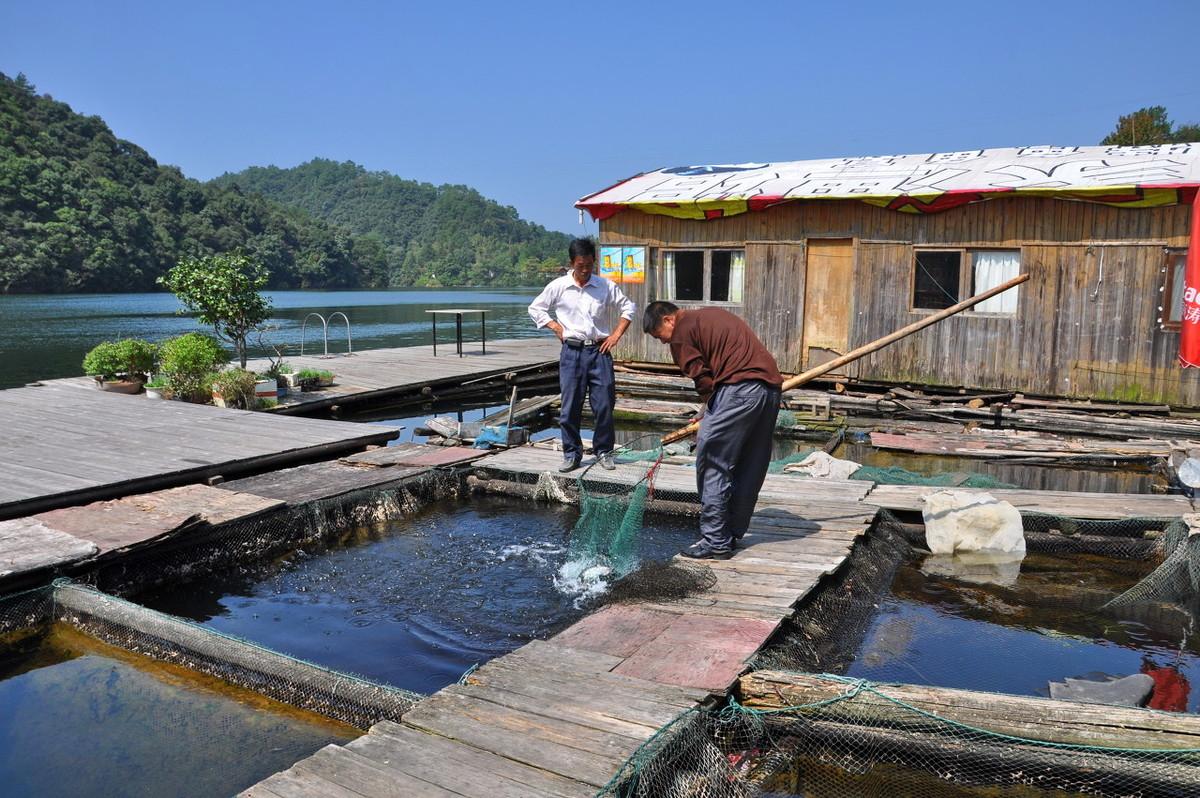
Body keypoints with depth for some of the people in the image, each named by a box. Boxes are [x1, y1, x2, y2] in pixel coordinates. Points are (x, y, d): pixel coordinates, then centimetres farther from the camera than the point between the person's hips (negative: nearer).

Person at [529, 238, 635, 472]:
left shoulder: (607, 286, 2)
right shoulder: (558, 286, 2)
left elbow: (628, 308, 13)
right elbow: (535, 309, 12)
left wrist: (616, 335, 4)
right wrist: (556, 327, 2)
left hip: (599, 351, 0)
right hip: (572, 352, 0)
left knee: (604, 405, 1)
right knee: (570, 407, 2)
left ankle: (603, 452, 16)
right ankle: (571, 455, 13)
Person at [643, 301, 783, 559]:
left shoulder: (682, 332, 0)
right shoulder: (710, 315, 27)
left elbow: (703, 379, -7)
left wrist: (712, 413, 10)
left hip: (739, 389, -10)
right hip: (771, 386, 10)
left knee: (712, 463, -1)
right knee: (749, 467, 15)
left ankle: (716, 542, 1)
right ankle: (733, 533, 25)